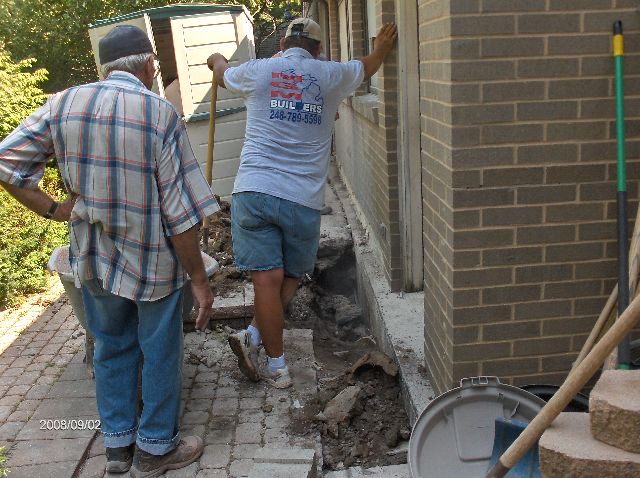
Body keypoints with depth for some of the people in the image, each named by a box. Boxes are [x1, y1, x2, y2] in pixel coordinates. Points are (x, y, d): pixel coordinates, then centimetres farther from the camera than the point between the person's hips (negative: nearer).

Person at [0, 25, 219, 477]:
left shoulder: (64, 104, -4)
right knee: (160, 353, 14)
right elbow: (180, 212, -18)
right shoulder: (160, 113, -17)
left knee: (111, 348, 21)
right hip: (154, 262, -4)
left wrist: (53, 209, 2)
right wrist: (200, 279, -11)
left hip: (94, 259, 5)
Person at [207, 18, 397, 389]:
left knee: (268, 277, 0)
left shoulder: (257, 71, 8)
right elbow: (366, 67, 30)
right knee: (292, 276, 16)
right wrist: (382, 49, 52)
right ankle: (253, 337, 4)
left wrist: (217, 58, 55)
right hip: (303, 199, 0)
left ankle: (277, 366, 5)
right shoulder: (331, 76, 8)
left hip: (254, 191, 0)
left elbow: (222, 73, 31)